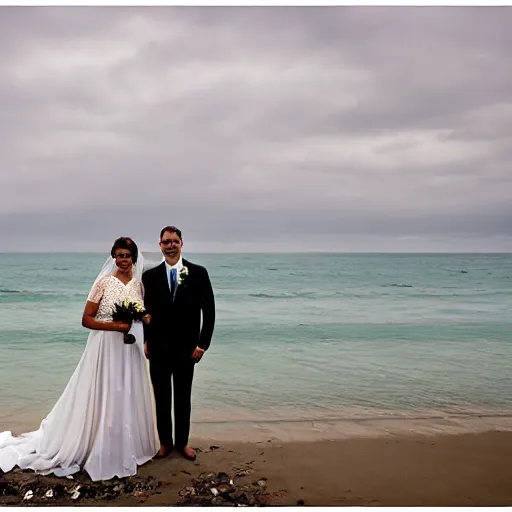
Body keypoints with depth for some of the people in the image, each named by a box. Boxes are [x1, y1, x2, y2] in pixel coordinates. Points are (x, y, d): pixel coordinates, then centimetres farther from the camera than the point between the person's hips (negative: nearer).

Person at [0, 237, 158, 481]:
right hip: (105, 348, -5)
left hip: (130, 349, 5)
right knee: (101, 399, 4)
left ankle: (124, 448, 31)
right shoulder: (104, 282, -10)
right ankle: (97, 451, 21)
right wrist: (115, 326, -21)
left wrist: (146, 318, -6)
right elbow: (86, 319, -11)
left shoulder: (139, 284, 5)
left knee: (127, 400, 14)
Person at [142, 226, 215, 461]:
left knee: (183, 398, 13)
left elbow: (209, 311, -5)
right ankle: (165, 442, 28)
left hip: (187, 349, -1)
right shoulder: (150, 276, 0)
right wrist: (146, 341, 0)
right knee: (161, 398, 12)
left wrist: (202, 343, -9)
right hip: (158, 349, 1)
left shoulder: (198, 273, -5)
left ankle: (182, 442, 29)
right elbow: (146, 311, 5)